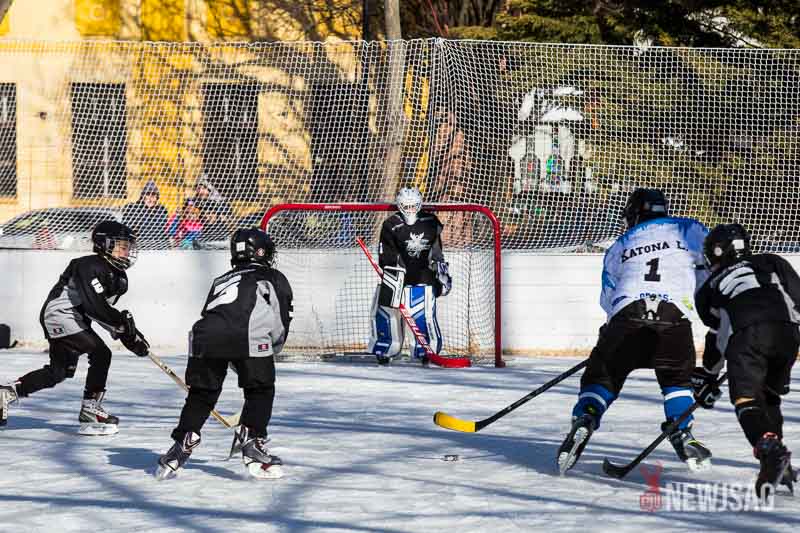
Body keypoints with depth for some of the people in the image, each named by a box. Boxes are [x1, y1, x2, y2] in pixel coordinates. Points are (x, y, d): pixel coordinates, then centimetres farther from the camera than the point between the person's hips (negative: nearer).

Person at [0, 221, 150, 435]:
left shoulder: (118, 278, 9)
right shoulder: (90, 266, -20)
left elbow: (107, 311, 12)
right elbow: (94, 306, -31)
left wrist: (131, 336, 0)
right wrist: (122, 321, -30)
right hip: (59, 315, -11)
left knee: (59, 371, 14)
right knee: (100, 353, -18)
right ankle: (90, 410, -14)